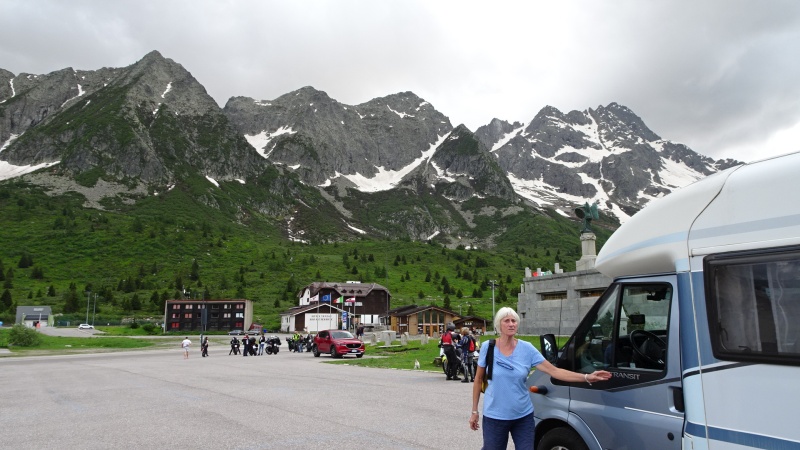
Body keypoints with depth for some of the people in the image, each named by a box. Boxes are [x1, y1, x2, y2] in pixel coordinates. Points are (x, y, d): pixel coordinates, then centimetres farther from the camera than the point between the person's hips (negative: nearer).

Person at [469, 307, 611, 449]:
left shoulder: (526, 348, -6)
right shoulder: (487, 347, -8)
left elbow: (554, 371, -8)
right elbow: (478, 380, 2)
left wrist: (587, 377, -17)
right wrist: (474, 411, 2)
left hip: (523, 416, 1)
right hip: (495, 416, -1)